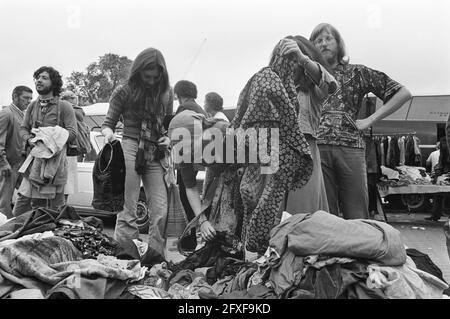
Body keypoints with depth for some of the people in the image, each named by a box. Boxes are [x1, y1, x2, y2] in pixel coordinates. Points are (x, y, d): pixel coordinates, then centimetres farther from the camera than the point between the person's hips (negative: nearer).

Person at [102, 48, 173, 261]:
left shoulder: (166, 93, 10)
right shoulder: (124, 92, 2)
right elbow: (109, 122, 5)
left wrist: (167, 138, 0)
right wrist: (107, 132, -18)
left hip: (156, 155, 3)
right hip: (130, 149, -3)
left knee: (160, 210, -1)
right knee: (128, 209, -3)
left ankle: (156, 255, 11)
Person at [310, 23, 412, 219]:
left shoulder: (357, 73, 15)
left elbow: (403, 93, 10)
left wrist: (370, 120, 2)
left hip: (350, 146, 0)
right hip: (317, 147, 0)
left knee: (357, 217, 1)